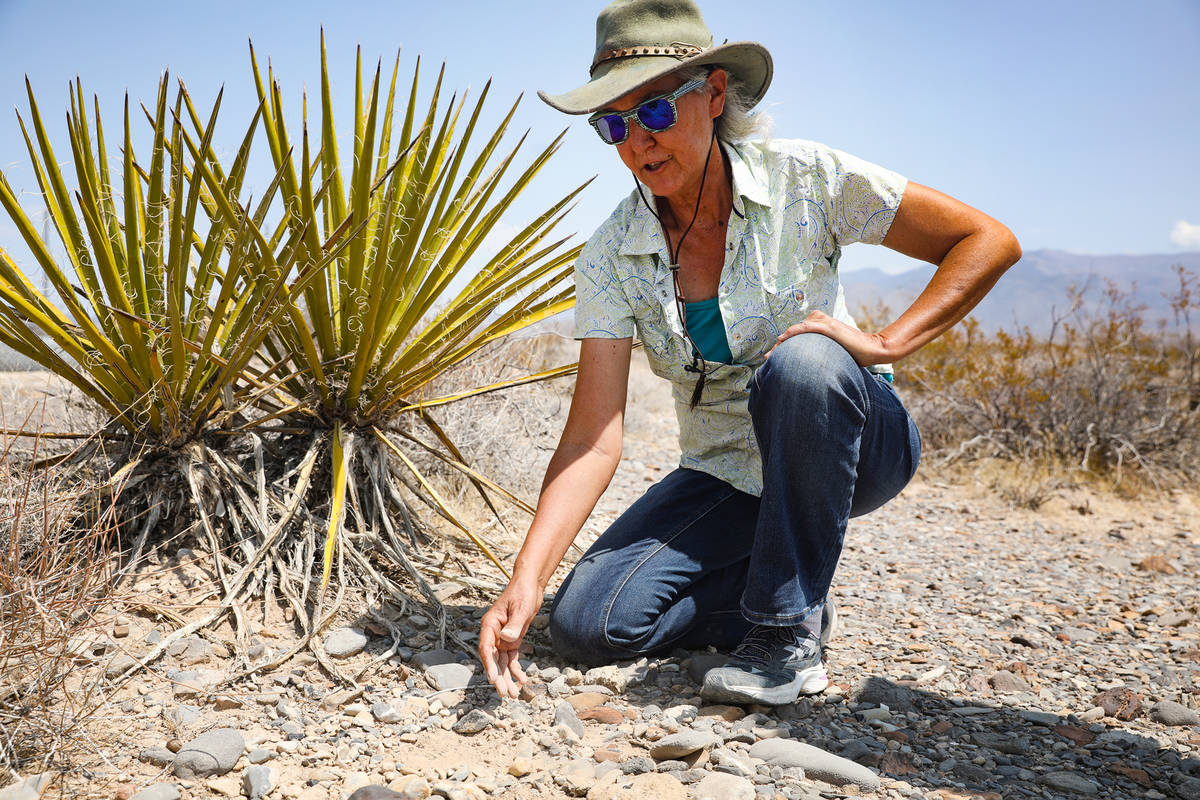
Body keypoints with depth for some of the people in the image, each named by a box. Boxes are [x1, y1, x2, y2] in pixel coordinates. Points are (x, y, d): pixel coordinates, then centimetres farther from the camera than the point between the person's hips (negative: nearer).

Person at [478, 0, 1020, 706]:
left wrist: (886, 343, -24)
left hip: (854, 446, -2)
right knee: (587, 624, -16)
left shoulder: (804, 179, -16)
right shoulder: (612, 257, -11)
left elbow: (990, 241, -12)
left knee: (798, 364, -37)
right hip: (728, 477, 3)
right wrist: (525, 581, -29)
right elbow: (593, 440, -17)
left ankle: (790, 630, -20)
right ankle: (796, 593, 6)